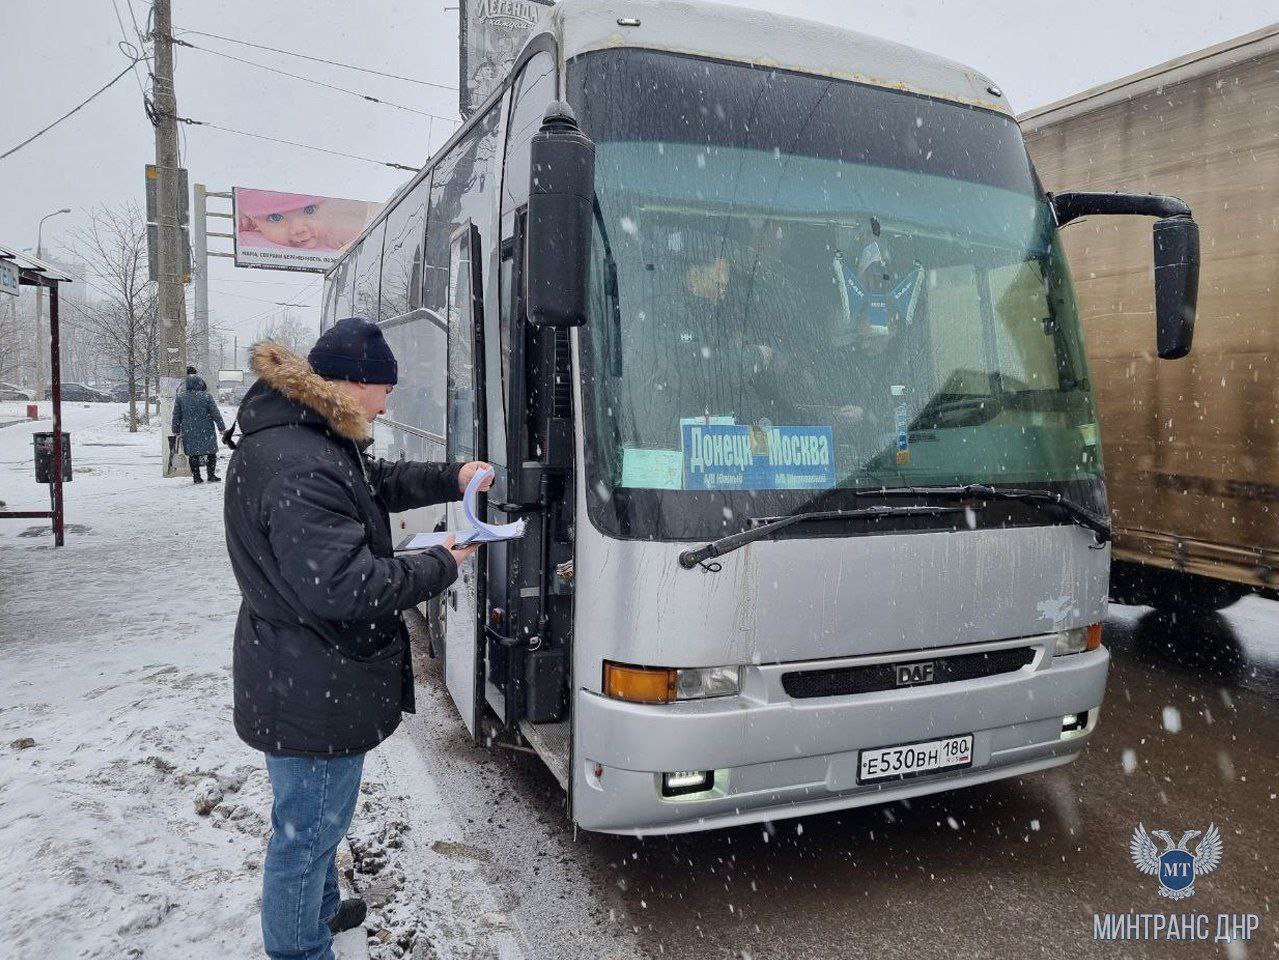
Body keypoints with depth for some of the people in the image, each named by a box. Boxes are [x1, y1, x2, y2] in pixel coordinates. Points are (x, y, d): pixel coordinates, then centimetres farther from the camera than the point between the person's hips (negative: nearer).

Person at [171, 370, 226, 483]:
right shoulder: (206, 397, -9)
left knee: (193, 455, 10)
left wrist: (176, 431, 16)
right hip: (206, 432, -2)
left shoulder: (180, 398, -1)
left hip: (189, 433, 2)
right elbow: (216, 414, -6)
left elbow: (176, 417, 6)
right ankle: (211, 475, 9)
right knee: (211, 453, 9)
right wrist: (222, 427, 3)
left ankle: (196, 477, 11)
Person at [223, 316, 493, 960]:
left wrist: (452, 478, 6)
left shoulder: (314, 440, 6)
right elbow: (345, 588, -32)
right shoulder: (297, 470, -29)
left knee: (313, 822, 31)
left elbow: (379, 483, 21)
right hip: (314, 696, -12)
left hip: (301, 682, 12)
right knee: (308, 831, 8)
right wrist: (440, 566, -19)